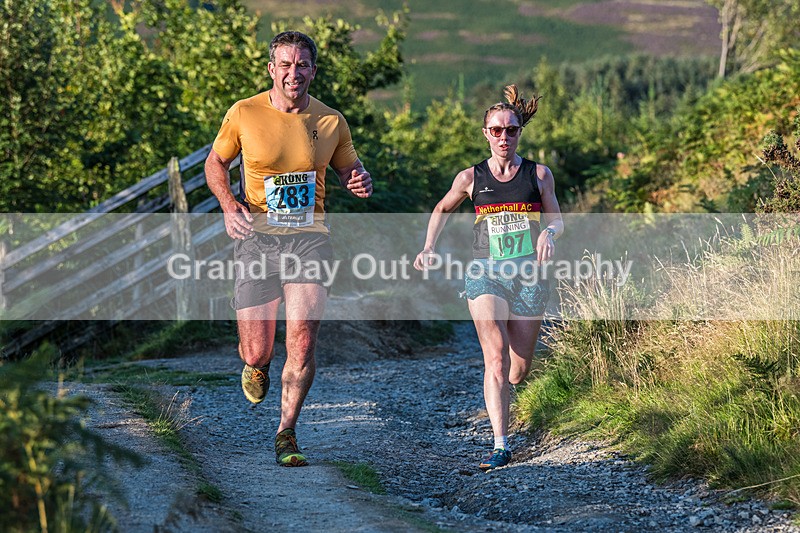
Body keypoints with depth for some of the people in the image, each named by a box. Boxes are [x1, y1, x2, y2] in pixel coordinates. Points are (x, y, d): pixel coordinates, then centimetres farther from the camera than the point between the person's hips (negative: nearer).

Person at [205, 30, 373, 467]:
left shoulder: (330, 122, 2)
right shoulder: (244, 114, -2)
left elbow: (348, 166, 20)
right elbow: (216, 163, 12)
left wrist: (360, 181, -5)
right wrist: (229, 206, -6)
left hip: (309, 237, 0)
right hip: (257, 237, 0)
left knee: (302, 342, -13)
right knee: (256, 350, 0)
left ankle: (286, 435, 3)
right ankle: (257, 366, 40)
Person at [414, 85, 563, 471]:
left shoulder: (538, 174, 7)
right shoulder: (471, 178, 6)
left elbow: (556, 219, 12)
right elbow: (442, 210, 23)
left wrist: (549, 233, -11)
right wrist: (429, 248, 10)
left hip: (529, 275, 1)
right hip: (486, 273, -1)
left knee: (519, 370, 6)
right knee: (496, 357, -19)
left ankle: (498, 391, 44)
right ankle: (500, 446, -21)